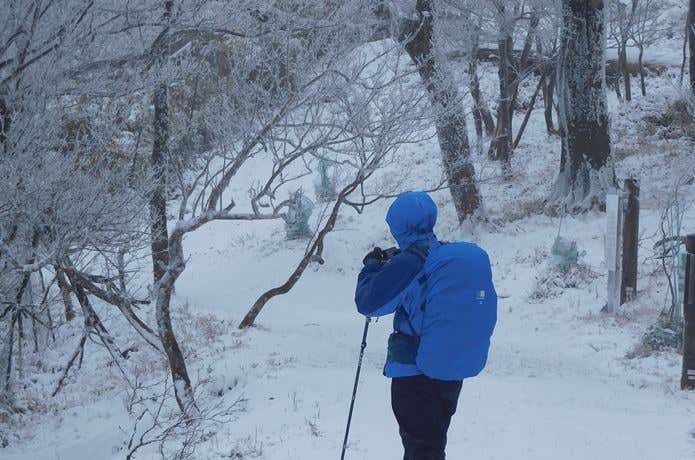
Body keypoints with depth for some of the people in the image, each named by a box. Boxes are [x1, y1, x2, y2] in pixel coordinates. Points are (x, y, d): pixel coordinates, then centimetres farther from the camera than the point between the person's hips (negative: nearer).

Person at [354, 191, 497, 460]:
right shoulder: (473, 256, 2)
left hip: (415, 374, -7)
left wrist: (372, 266, 3)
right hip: (455, 373, 7)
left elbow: (367, 303, -15)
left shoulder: (410, 262, -20)